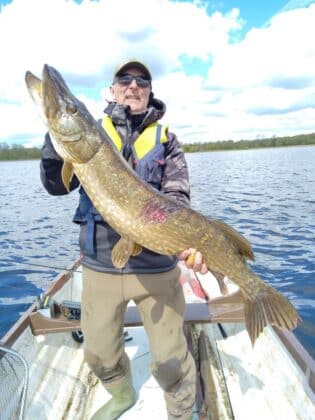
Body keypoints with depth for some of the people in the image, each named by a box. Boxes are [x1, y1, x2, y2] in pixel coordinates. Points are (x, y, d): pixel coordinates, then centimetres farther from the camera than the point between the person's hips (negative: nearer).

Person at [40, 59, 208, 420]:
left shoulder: (165, 139, 5)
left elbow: (177, 197, -6)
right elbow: (55, 185, -2)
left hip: (156, 266, -1)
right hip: (99, 265, 2)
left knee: (170, 359, 6)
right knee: (99, 353, 19)